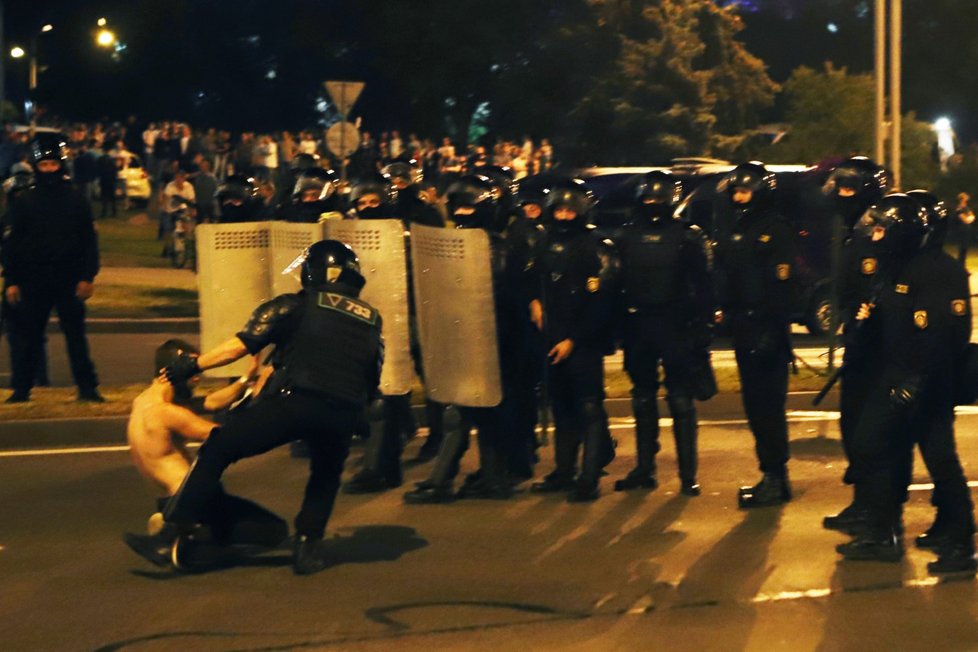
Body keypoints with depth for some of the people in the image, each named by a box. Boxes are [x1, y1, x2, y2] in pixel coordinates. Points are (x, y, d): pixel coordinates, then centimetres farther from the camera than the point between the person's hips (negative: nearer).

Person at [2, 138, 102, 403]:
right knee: (27, 336, 4)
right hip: (32, 281, 0)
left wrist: (88, 276, -3)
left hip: (69, 280, 0)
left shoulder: (76, 199, 4)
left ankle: (87, 388, 7)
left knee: (76, 334, 2)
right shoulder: (22, 201, 3)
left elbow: (89, 240, 5)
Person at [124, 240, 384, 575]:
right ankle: (308, 546, 18)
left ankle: (174, 536, 2)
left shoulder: (295, 306, 11)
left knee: (218, 449, 7)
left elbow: (242, 344, 4)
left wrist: (193, 364, 12)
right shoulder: (372, 320, 23)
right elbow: (371, 383, 23)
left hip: (292, 400, -4)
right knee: (326, 475, 33)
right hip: (344, 414, 4)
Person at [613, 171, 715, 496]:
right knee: (643, 401, 10)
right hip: (638, 330, 4)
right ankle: (644, 469, 17)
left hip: (676, 330, -4)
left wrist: (702, 328, -11)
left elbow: (703, 286, -3)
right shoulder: (627, 237, 10)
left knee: (681, 402, -3)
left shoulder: (688, 236, 0)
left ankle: (688, 474, 0)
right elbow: (617, 285, 9)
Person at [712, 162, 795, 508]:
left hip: (768, 329, -8)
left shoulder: (775, 229, -8)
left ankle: (776, 476, -3)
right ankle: (771, 474, 18)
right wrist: (723, 311, 8)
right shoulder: (730, 230, 15)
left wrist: (772, 329, -21)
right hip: (743, 328, 8)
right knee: (753, 402, 11)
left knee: (768, 404, -7)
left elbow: (782, 283, -15)